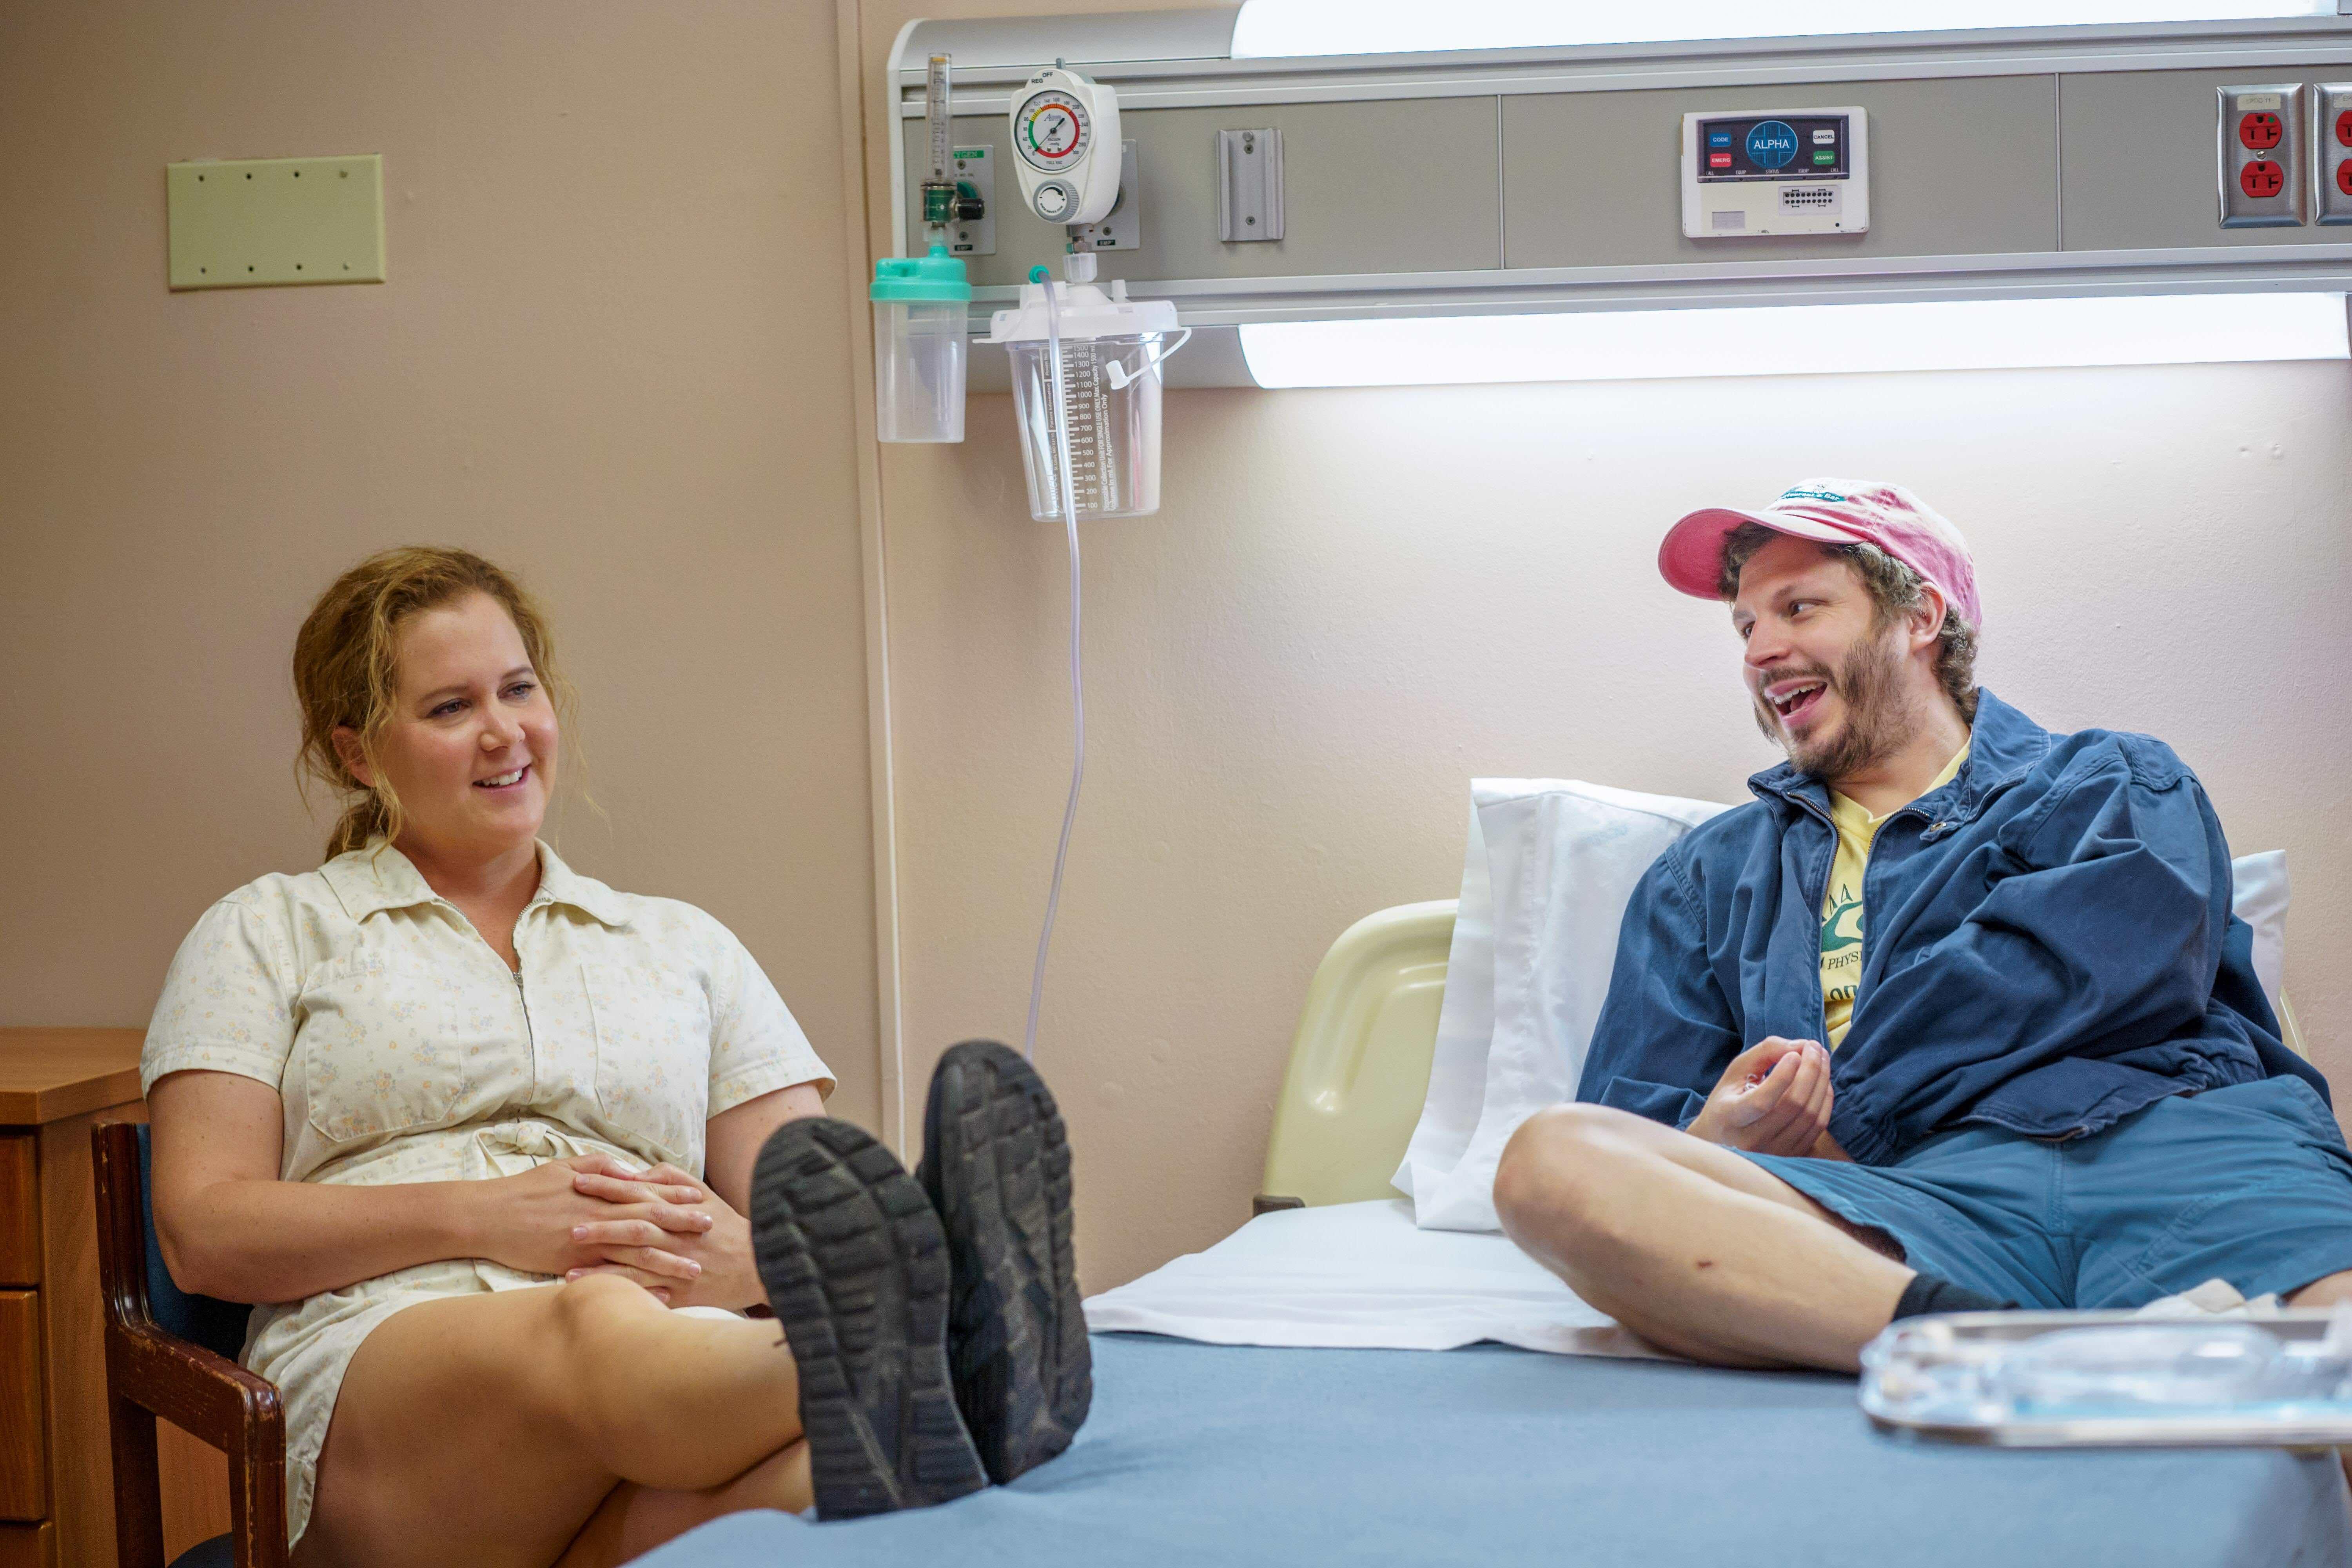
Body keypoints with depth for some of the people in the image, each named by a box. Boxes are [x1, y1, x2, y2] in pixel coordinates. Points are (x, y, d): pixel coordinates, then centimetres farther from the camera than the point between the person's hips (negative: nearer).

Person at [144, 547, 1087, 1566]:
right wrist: (484, 1215, -7)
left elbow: (825, 1228, 20)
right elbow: (203, 1231, 7)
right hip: (383, 1360, -3)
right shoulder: (269, 935, 21)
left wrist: (740, 1256, -7)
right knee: (600, 1330, -43)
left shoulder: (685, 946, 29)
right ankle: (912, 1392, -70)